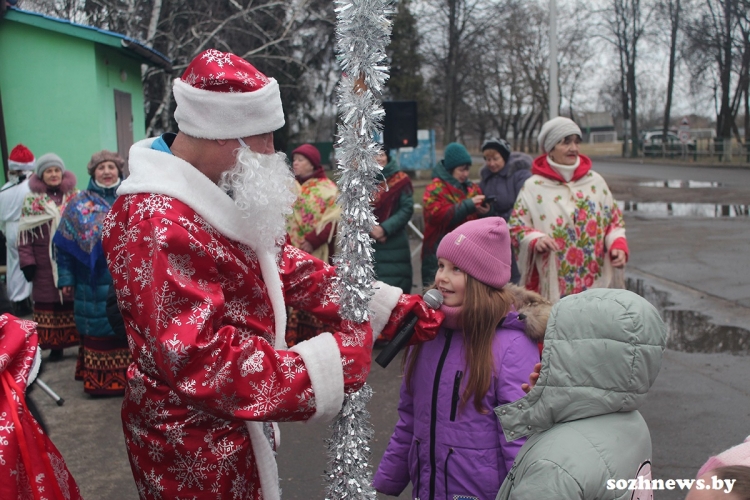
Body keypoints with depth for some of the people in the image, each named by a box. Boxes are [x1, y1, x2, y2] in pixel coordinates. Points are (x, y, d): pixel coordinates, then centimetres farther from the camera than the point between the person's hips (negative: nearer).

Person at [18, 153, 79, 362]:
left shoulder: (75, 196, 6)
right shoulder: (31, 200, 4)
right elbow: (24, 234, 2)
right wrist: (27, 263, -3)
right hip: (45, 264, 0)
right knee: (49, 302, 3)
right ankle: (55, 346, 12)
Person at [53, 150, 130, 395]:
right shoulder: (80, 204, 4)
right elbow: (65, 244, 4)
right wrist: (66, 278, 0)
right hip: (95, 284, -1)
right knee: (100, 327, 2)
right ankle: (101, 379, 11)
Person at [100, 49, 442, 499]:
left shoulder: (221, 196, 3)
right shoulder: (156, 226, -28)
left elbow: (286, 265, 7)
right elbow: (202, 362, -33)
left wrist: (388, 304, 0)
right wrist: (332, 363, -31)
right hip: (192, 445, -9)